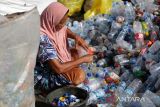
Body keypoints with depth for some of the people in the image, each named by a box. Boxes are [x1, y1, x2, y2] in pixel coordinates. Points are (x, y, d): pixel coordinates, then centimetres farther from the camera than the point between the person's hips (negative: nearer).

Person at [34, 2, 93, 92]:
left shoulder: (52, 26, -10)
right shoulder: (43, 39, -34)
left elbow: (65, 30, 16)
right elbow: (58, 68, -36)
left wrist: (76, 37, -7)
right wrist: (83, 59, -25)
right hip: (43, 76, -9)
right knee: (79, 76, -25)